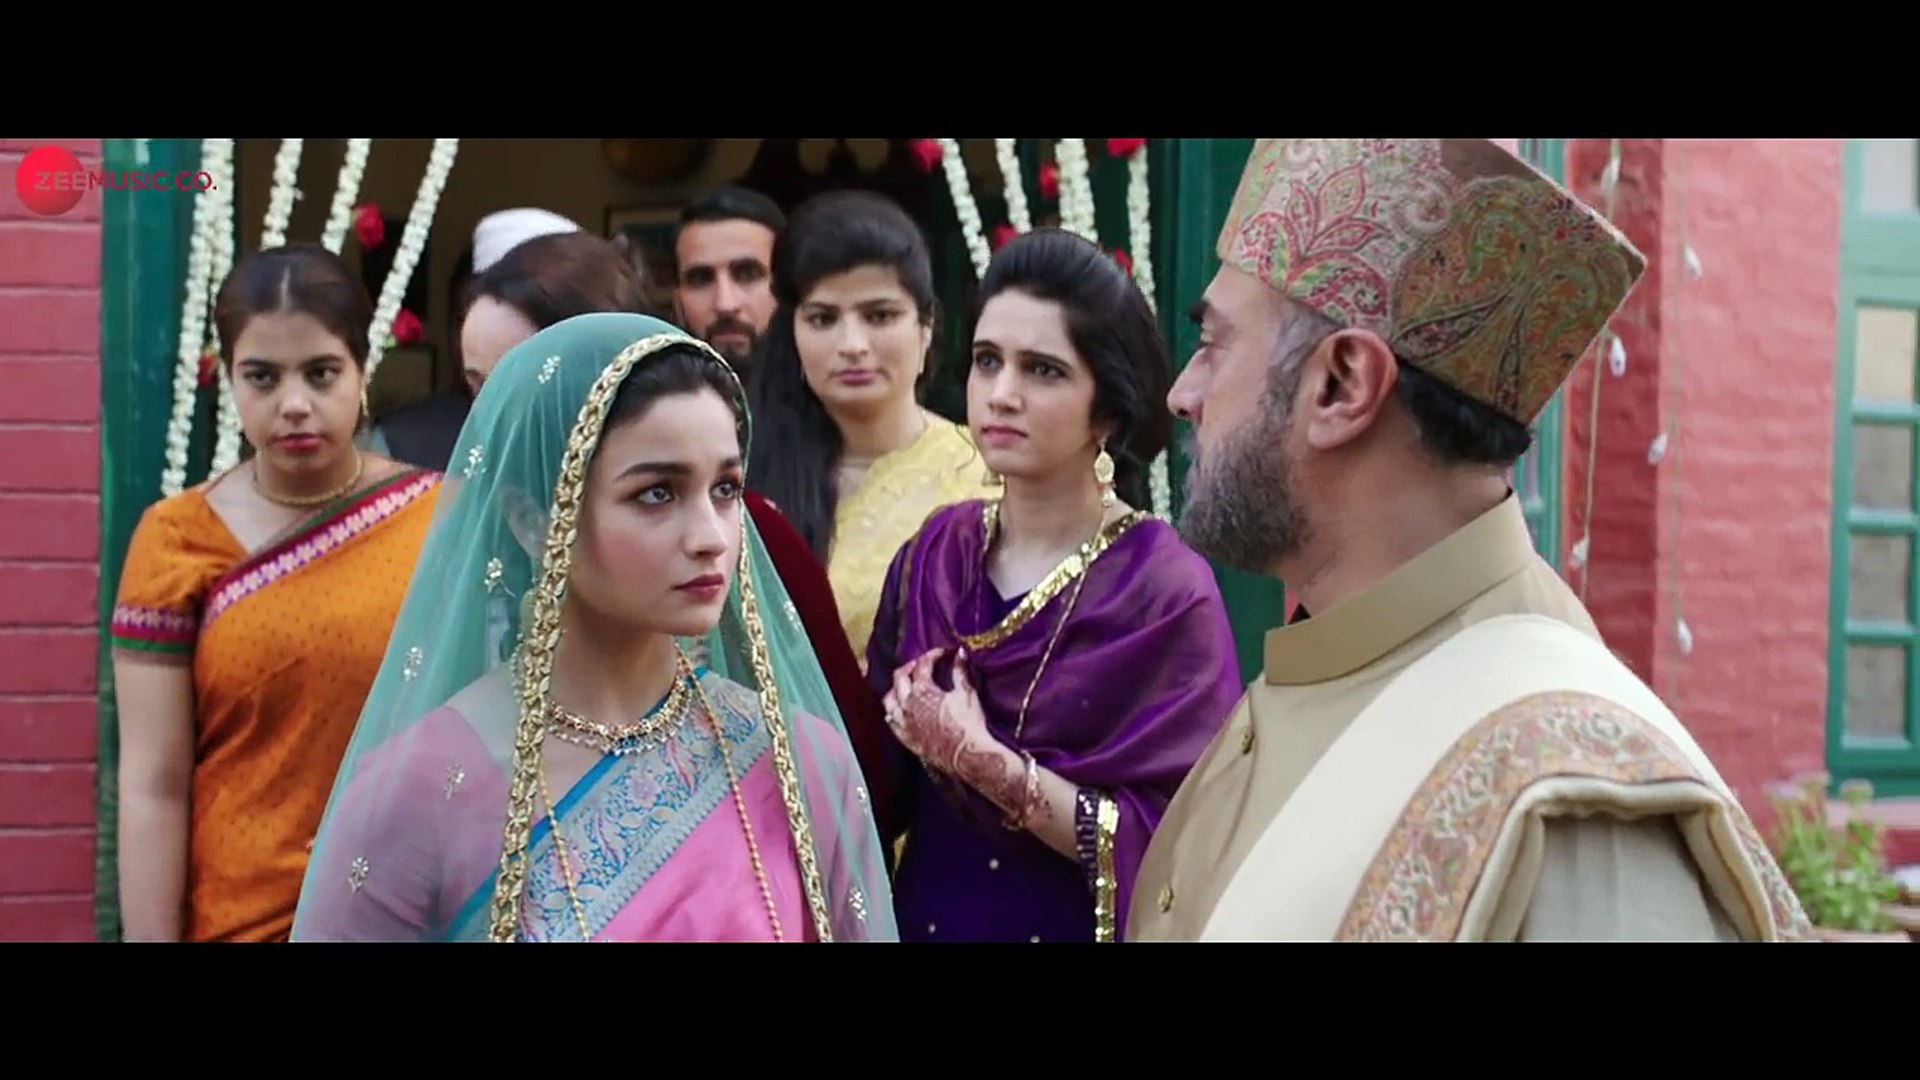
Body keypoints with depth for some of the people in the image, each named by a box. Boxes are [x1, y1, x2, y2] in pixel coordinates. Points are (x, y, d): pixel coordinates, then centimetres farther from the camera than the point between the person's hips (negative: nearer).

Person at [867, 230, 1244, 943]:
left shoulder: (1168, 592, -17)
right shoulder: (935, 551, -4)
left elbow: (1173, 847, -21)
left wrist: (984, 761, -23)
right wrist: (904, 722, -14)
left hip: (1076, 927, -4)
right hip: (923, 916, 4)